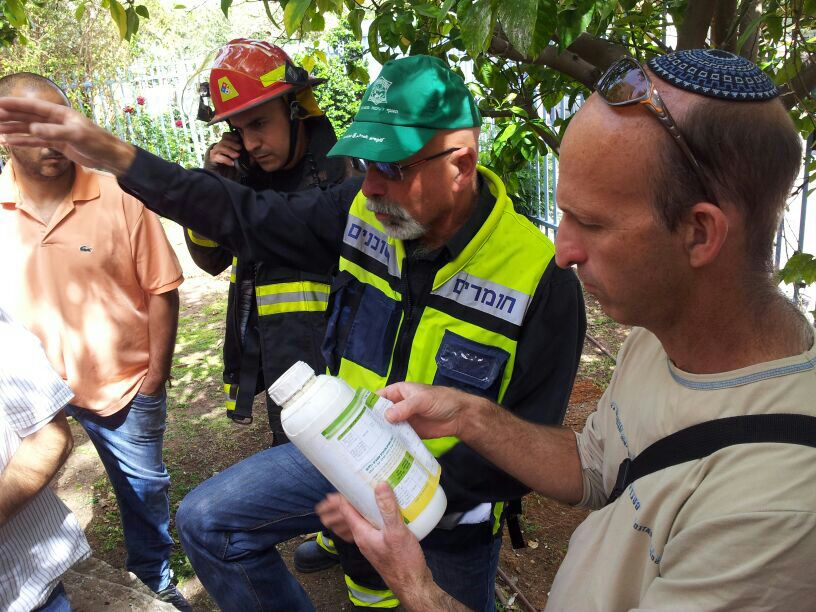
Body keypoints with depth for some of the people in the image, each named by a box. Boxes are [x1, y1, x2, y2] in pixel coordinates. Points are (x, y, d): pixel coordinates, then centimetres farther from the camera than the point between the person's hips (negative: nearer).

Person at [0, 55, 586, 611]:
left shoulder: (540, 279, -27)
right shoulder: (361, 210, -14)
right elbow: (247, 216, -4)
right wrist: (113, 154, -9)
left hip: (455, 500, -3)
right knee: (206, 521, 1)